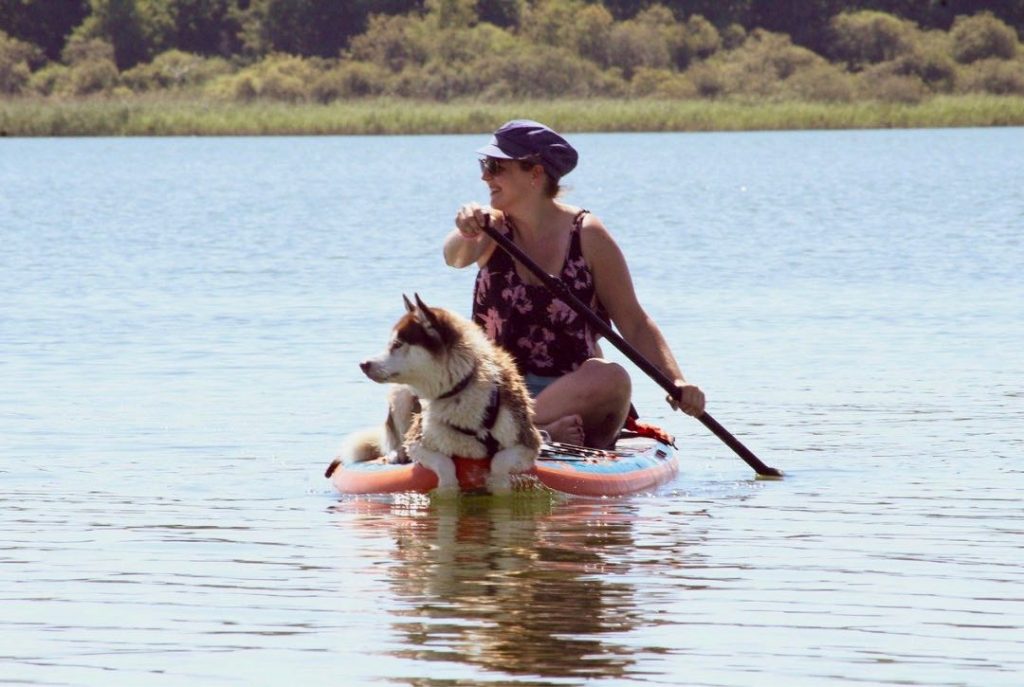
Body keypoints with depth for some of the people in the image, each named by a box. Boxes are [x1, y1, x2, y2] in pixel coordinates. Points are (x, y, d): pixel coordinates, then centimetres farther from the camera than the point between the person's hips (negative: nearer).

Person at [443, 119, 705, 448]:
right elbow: (456, 257, -21)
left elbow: (634, 323, -1)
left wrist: (677, 381, -15)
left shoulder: (586, 235, -2)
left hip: (573, 393, -1)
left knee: (612, 377, -34)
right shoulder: (493, 226, 2)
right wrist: (466, 233, -45)